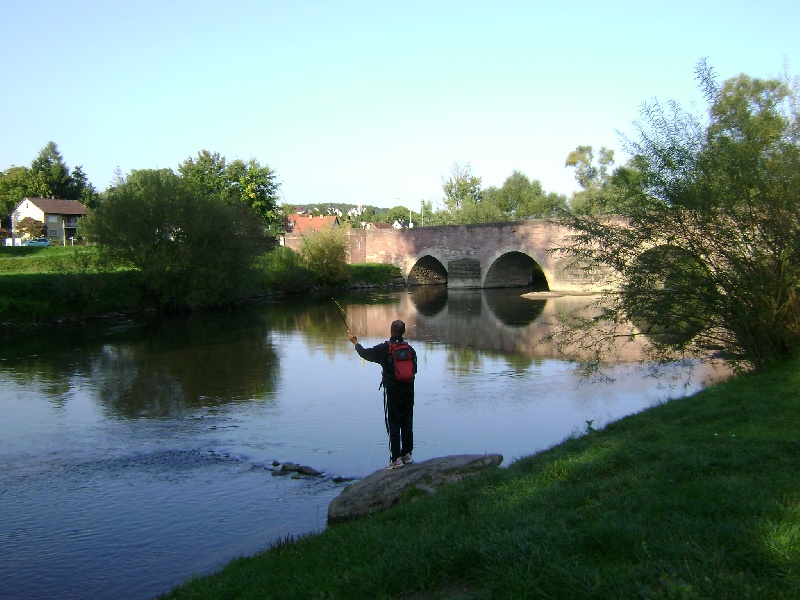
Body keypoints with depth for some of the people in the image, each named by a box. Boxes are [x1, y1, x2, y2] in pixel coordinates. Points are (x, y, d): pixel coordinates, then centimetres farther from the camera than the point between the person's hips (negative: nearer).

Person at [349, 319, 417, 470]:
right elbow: (414, 369, 8)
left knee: (394, 425, -1)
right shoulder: (410, 349, 0)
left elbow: (366, 353, 3)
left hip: (392, 391, -4)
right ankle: (407, 454, 20)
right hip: (408, 390, 4)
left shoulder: (384, 349, -10)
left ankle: (396, 459, -1)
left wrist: (356, 342, 21)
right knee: (407, 423, 13)